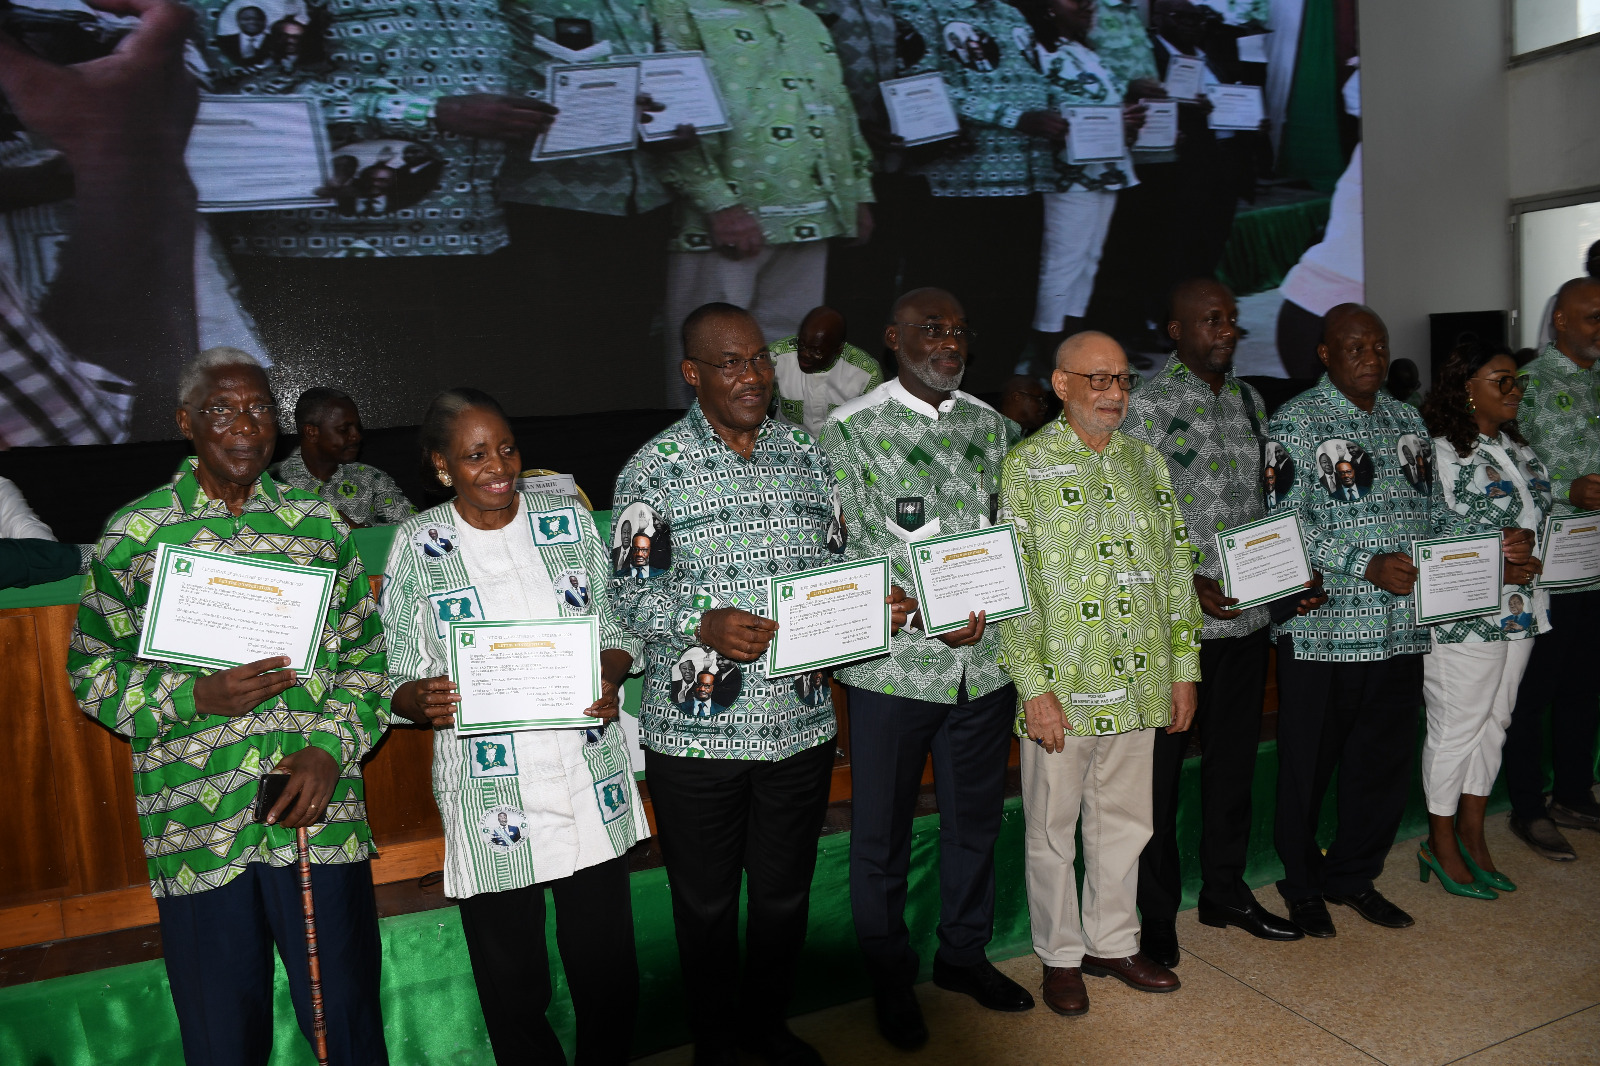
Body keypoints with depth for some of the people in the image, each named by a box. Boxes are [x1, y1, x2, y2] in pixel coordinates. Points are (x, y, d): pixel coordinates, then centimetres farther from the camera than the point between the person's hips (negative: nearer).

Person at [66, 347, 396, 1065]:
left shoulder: (318, 526, 5)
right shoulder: (133, 533, 1)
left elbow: (366, 656, 8)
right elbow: (91, 669, 4)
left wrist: (330, 746, -7)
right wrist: (195, 696, -13)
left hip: (321, 818, 1)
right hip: (196, 832, -1)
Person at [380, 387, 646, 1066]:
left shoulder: (568, 519, 4)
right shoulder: (417, 544, 0)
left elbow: (619, 628, 9)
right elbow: (395, 675, 2)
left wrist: (610, 676, -12)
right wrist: (422, 700, -20)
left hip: (591, 785, 2)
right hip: (491, 799, -1)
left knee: (609, 971, 11)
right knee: (514, 988, 10)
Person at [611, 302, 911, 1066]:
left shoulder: (807, 457, 7)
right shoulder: (655, 468, -7)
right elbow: (622, 590, -9)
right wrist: (704, 623, -24)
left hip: (800, 723, 4)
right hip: (696, 730, -3)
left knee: (785, 893, 19)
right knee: (706, 902, 14)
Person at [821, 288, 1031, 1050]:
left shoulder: (992, 426, 9)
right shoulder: (850, 429, -6)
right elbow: (841, 550, -10)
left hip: (985, 663, 4)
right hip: (894, 664, -4)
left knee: (975, 818, 19)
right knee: (883, 832, 10)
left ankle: (964, 954, 41)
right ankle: (891, 979, 31)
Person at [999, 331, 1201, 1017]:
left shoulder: (1145, 460, 11)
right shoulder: (1027, 464, -6)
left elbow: (1177, 567, 13)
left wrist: (1184, 666, 10)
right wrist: (1035, 686, -15)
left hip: (1138, 688, 5)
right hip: (1062, 689, -5)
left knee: (1125, 821, 16)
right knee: (1053, 829, 9)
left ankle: (1112, 942, 35)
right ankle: (1061, 956, 27)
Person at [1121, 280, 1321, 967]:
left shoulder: (1249, 401, 13)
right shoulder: (1146, 405, -9)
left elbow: (1262, 505, 16)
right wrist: (1188, 583, -23)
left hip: (1248, 615, 7)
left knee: (1235, 758, 17)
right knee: (1161, 766, 5)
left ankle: (1225, 890, 36)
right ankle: (1155, 915, 21)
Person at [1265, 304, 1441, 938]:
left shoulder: (1408, 421, 15)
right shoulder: (1294, 423, -5)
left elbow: (1429, 511, 19)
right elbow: (1288, 523, -14)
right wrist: (1367, 565, -22)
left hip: (1402, 627, 6)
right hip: (1323, 628, -6)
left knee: (1385, 760, 13)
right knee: (1308, 764, 6)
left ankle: (1354, 876, 31)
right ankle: (1302, 885, 24)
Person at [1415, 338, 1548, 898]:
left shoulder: (1517, 448, 11)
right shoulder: (1440, 453, -13)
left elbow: (1541, 511, 15)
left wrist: (1527, 540, -8)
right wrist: (1493, 568, -21)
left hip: (1518, 611, 8)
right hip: (1462, 616, -8)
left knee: (1494, 722, 15)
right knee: (1456, 728, 3)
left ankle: (1472, 833, 29)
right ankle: (1440, 843, 18)